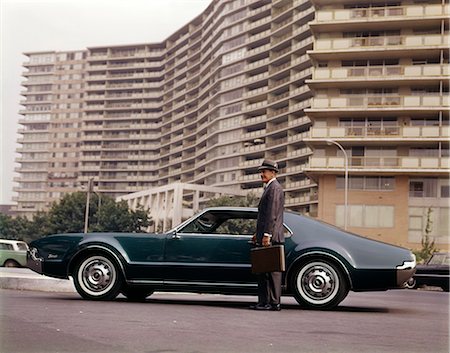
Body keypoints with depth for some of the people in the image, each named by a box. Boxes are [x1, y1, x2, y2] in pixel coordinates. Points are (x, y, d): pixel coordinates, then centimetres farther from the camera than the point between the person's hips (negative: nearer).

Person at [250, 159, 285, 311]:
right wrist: (259, 234, 22)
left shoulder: (274, 188, -10)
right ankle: (264, 302, 12)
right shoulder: (270, 188, 22)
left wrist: (266, 235, -22)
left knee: (272, 269, -8)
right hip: (265, 237, 10)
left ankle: (274, 303, -5)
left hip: (271, 237, -10)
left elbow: (272, 214, -18)